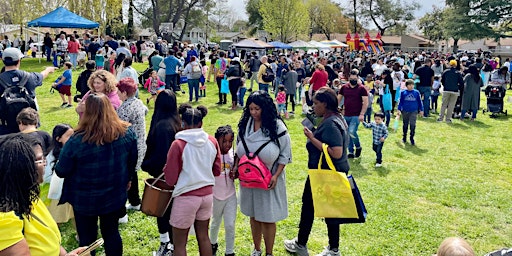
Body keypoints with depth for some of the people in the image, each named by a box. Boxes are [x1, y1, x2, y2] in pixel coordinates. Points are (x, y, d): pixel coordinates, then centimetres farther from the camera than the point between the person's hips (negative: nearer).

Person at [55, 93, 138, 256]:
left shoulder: (77, 141, -25)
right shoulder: (127, 133, -13)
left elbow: (61, 171, -13)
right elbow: (132, 161, 2)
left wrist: (57, 166, 10)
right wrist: (127, 179, 20)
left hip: (84, 199, -3)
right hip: (116, 195, 3)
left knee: (87, 238, 17)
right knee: (112, 233, 22)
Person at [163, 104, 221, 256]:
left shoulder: (178, 144, -16)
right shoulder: (212, 142, -2)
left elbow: (170, 179, -12)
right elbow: (217, 171, 8)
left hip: (186, 197, -5)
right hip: (207, 194, 5)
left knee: (179, 244, 8)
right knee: (203, 237, 19)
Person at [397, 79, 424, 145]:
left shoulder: (416, 92, 1)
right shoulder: (403, 92, 0)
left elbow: (420, 102, 8)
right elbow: (400, 101, 4)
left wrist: (421, 110, 10)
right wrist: (399, 110, -1)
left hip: (414, 111, -1)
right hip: (405, 111, 1)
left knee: (412, 124, -8)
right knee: (405, 124, 13)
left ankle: (412, 138, 4)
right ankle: (404, 137, 28)